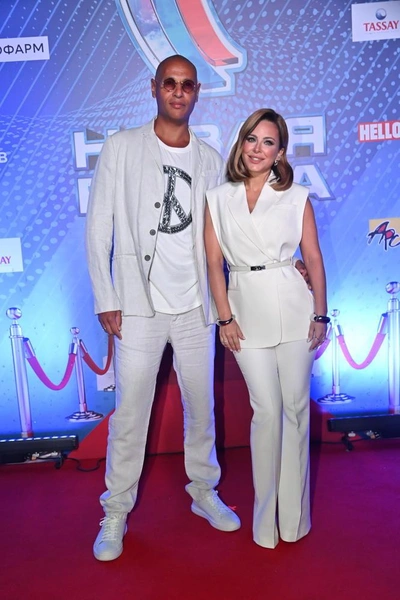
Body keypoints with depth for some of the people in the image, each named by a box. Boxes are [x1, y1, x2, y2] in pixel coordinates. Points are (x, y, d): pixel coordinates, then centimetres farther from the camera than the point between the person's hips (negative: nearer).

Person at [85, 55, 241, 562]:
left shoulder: (209, 160, 10)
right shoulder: (121, 148, 2)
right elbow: (99, 228, -1)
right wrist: (105, 300, -6)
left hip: (195, 307, 3)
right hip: (139, 307, -3)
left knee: (201, 407, 13)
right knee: (130, 414, 3)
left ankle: (204, 492, 35)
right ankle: (116, 513, 24)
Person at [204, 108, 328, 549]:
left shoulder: (297, 197, 5)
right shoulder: (218, 199, 6)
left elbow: (314, 259, 5)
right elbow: (214, 262, 3)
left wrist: (320, 314, 1)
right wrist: (225, 317, -3)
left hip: (293, 306, 1)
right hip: (247, 309, 0)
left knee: (295, 406, 6)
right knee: (266, 410, 3)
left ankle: (293, 512, 26)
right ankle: (265, 515, 24)